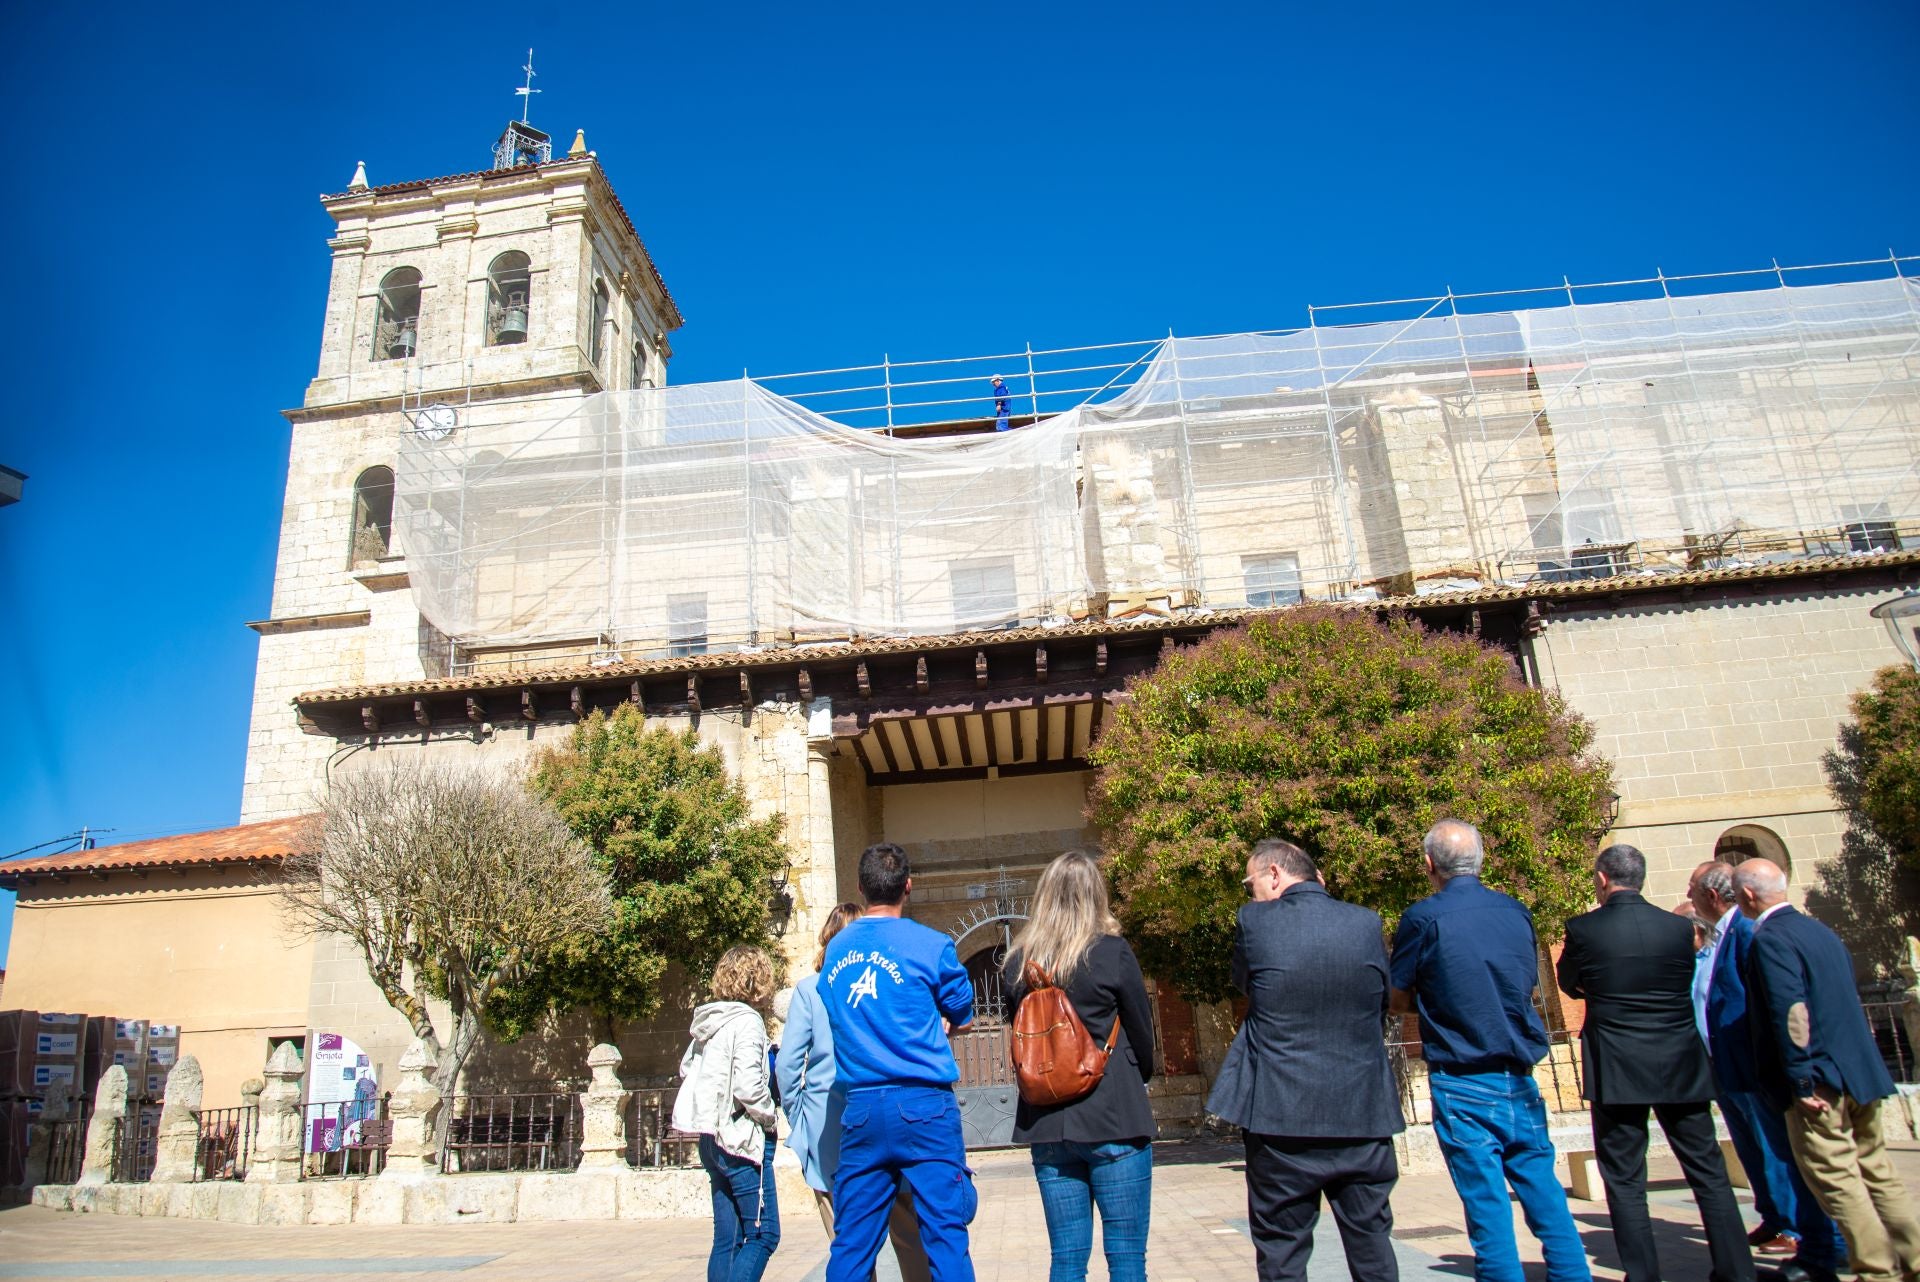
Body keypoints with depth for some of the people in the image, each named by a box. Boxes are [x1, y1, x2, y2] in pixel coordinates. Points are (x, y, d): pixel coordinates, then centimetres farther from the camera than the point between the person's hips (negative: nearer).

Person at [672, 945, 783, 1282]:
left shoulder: (709, 1023, 12)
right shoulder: (747, 1021, -14)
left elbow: (686, 1069, 21)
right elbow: (748, 1086, -22)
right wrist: (770, 1118, -7)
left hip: (712, 1139, 9)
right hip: (742, 1140, -9)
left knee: (726, 1239, 11)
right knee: (763, 1234, -4)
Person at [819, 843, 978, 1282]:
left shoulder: (835, 949, 8)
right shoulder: (930, 945, -5)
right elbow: (963, 1019, 7)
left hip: (859, 1109, 4)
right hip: (923, 1105, -4)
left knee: (851, 1244, 10)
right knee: (945, 1234, 1)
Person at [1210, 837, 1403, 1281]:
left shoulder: (1254, 921, -9)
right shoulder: (1367, 923, 0)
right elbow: (1383, 1004, 11)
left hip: (1282, 1116, -3)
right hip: (1363, 1114, 3)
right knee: (1371, 1245, 16)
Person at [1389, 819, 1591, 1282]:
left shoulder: (1423, 918, -11)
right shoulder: (1517, 911, 3)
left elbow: (1400, 1001, -2)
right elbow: (1528, 985, 16)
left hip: (1463, 1083, -4)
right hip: (1520, 1077, 5)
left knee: (1487, 1206, 1)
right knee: (1546, 1195, 13)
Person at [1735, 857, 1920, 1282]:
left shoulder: (1769, 939, -15)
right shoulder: (1822, 931, 14)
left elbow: (1791, 1014, -22)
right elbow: (1847, 1000, 21)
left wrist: (1801, 1082, -19)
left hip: (1819, 1081, -9)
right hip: (1863, 1072, 9)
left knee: (1837, 1181, -1)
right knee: (1876, 1172, 15)